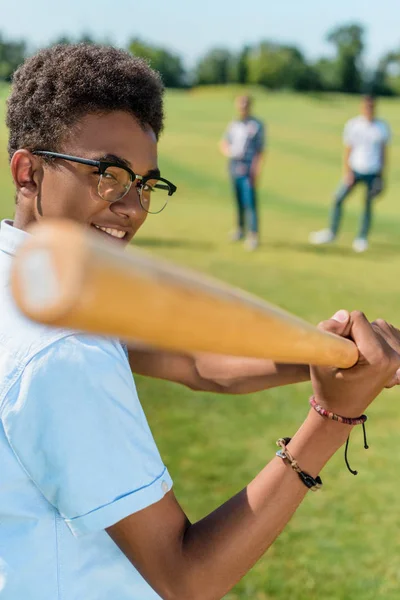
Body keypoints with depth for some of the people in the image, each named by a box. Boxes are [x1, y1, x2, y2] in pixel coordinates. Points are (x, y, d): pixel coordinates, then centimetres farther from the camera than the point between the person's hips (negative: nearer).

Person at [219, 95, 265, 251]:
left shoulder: (257, 126, -5)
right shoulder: (233, 125, 13)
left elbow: (261, 151, -7)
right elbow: (223, 143, 24)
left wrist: (257, 172, -14)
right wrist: (227, 151, 0)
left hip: (248, 171, -6)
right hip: (234, 167, 6)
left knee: (249, 202, -10)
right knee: (238, 201, 12)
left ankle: (253, 235, -8)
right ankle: (240, 228, 25)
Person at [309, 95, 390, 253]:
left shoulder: (382, 127, -2)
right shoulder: (352, 125, -4)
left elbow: (384, 151, 6)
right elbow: (347, 149, 1)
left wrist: (383, 175, 5)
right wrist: (347, 172, -6)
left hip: (373, 173, 0)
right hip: (355, 170, 0)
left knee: (368, 205, 3)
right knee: (338, 199, -5)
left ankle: (362, 238, 16)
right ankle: (332, 233, 10)